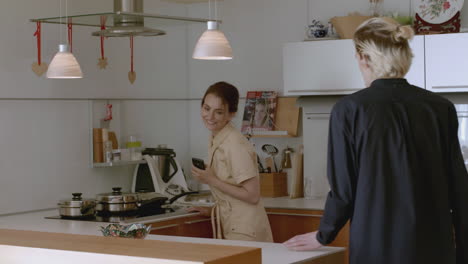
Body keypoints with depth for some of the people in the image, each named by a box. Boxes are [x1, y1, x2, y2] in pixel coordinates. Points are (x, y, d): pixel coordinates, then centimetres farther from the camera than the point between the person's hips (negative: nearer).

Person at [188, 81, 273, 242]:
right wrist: (213, 211, 13)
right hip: (228, 227, 8)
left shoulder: (235, 144, -18)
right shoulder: (216, 141, 7)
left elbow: (252, 195, -19)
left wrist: (212, 180, -18)